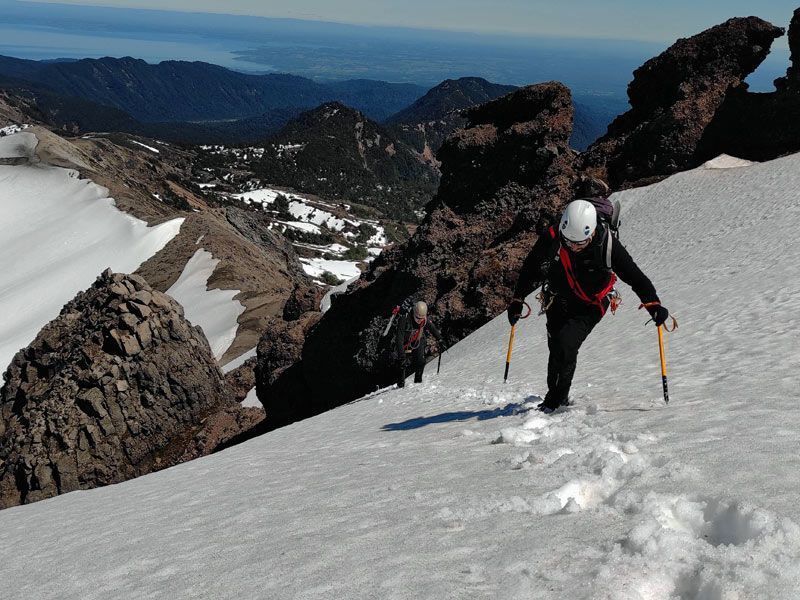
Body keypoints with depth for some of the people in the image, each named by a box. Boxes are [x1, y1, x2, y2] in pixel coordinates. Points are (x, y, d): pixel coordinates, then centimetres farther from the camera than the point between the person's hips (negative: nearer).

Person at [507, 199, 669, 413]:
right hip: (559, 304, 3)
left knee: (566, 343, -22)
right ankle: (556, 396, 30)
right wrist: (517, 301, -2)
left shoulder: (605, 243, -26)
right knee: (556, 351, 6)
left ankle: (556, 400, -7)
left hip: (590, 307, -3)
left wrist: (653, 304, -28)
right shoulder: (551, 240, -22)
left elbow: (633, 275, -19)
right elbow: (530, 271, -4)